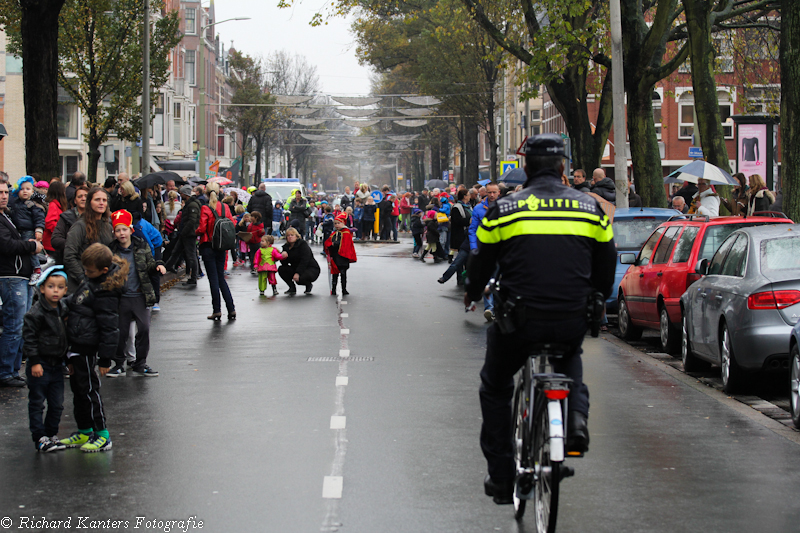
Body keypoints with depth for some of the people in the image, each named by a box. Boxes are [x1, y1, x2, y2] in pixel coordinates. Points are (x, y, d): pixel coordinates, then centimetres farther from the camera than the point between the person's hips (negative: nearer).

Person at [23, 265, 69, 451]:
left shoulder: (63, 312, 9)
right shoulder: (36, 313, -14)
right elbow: (29, 337, -15)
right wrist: (34, 362, -18)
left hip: (57, 364, 7)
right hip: (39, 365, -7)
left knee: (57, 404, 11)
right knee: (37, 403, 1)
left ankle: (51, 434, 23)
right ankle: (40, 438, 6)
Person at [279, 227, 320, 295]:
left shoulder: (303, 244, -14)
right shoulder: (286, 247, 5)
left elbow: (304, 261, -25)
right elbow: (284, 263, -1)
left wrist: (298, 273, -34)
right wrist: (283, 257, -25)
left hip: (312, 269, -6)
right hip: (295, 268, 6)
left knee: (300, 278, -36)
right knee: (281, 269, -14)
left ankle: (309, 285, 1)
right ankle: (292, 288, -4)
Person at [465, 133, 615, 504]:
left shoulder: (503, 210, -3)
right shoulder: (591, 209, 3)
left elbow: (480, 265, 8)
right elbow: (606, 272, 13)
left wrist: (472, 294, 30)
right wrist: (595, 302, 34)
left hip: (519, 320, -2)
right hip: (573, 321, 2)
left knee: (495, 388, 22)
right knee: (569, 357, 37)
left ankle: (501, 477, 20)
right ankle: (576, 415, 9)